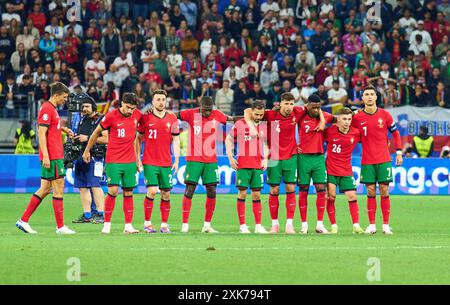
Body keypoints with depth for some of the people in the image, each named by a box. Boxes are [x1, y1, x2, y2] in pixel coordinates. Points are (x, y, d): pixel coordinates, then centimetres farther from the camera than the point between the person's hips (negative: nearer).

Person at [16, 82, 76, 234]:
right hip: (52, 157, -10)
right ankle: (60, 226, -2)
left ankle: (23, 220, 12)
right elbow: (41, 133, -18)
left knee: (45, 189, 11)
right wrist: (45, 156, -23)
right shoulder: (47, 109, -13)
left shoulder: (52, 109, 17)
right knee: (58, 189, -6)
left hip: (54, 156, 10)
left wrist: (63, 129, 18)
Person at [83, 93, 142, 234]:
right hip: (113, 160, -4)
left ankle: (128, 226, 8)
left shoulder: (137, 115, 4)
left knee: (128, 193, 4)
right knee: (113, 191, -12)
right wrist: (87, 150, 12)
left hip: (130, 161, 4)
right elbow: (96, 132, 5)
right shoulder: (111, 116, -9)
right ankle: (107, 224, -2)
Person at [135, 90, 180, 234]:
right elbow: (138, 138, 8)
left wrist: (176, 161, 4)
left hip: (166, 162, 2)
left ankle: (164, 224, 10)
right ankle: (147, 223, -3)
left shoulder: (172, 119, 6)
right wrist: (138, 158, 1)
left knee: (166, 193, 2)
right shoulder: (146, 118, 1)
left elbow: (176, 141, 10)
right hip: (149, 162, -2)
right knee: (152, 191, -13)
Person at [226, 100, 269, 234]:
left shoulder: (263, 127, 11)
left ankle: (258, 225, 8)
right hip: (242, 165, -3)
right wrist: (230, 157, -2)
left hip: (258, 165, 3)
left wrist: (265, 159, 10)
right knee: (242, 193, -4)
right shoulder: (240, 124, 0)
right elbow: (228, 139, 6)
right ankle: (242, 225, 0)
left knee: (256, 194, 4)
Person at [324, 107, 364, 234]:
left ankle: (356, 225, 4)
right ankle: (334, 226, 6)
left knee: (352, 196, -2)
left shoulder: (356, 133, -6)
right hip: (330, 170, -1)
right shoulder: (329, 131, -11)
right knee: (330, 197, -4)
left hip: (346, 171, 1)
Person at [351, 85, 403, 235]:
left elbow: (395, 133, 10)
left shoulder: (385, 115, 1)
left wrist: (399, 152, 5)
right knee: (371, 192, 0)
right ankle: (371, 225, 4)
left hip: (384, 160, 0)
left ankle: (386, 225, 2)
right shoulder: (357, 117, 0)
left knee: (384, 191, -1)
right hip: (367, 161, 0)